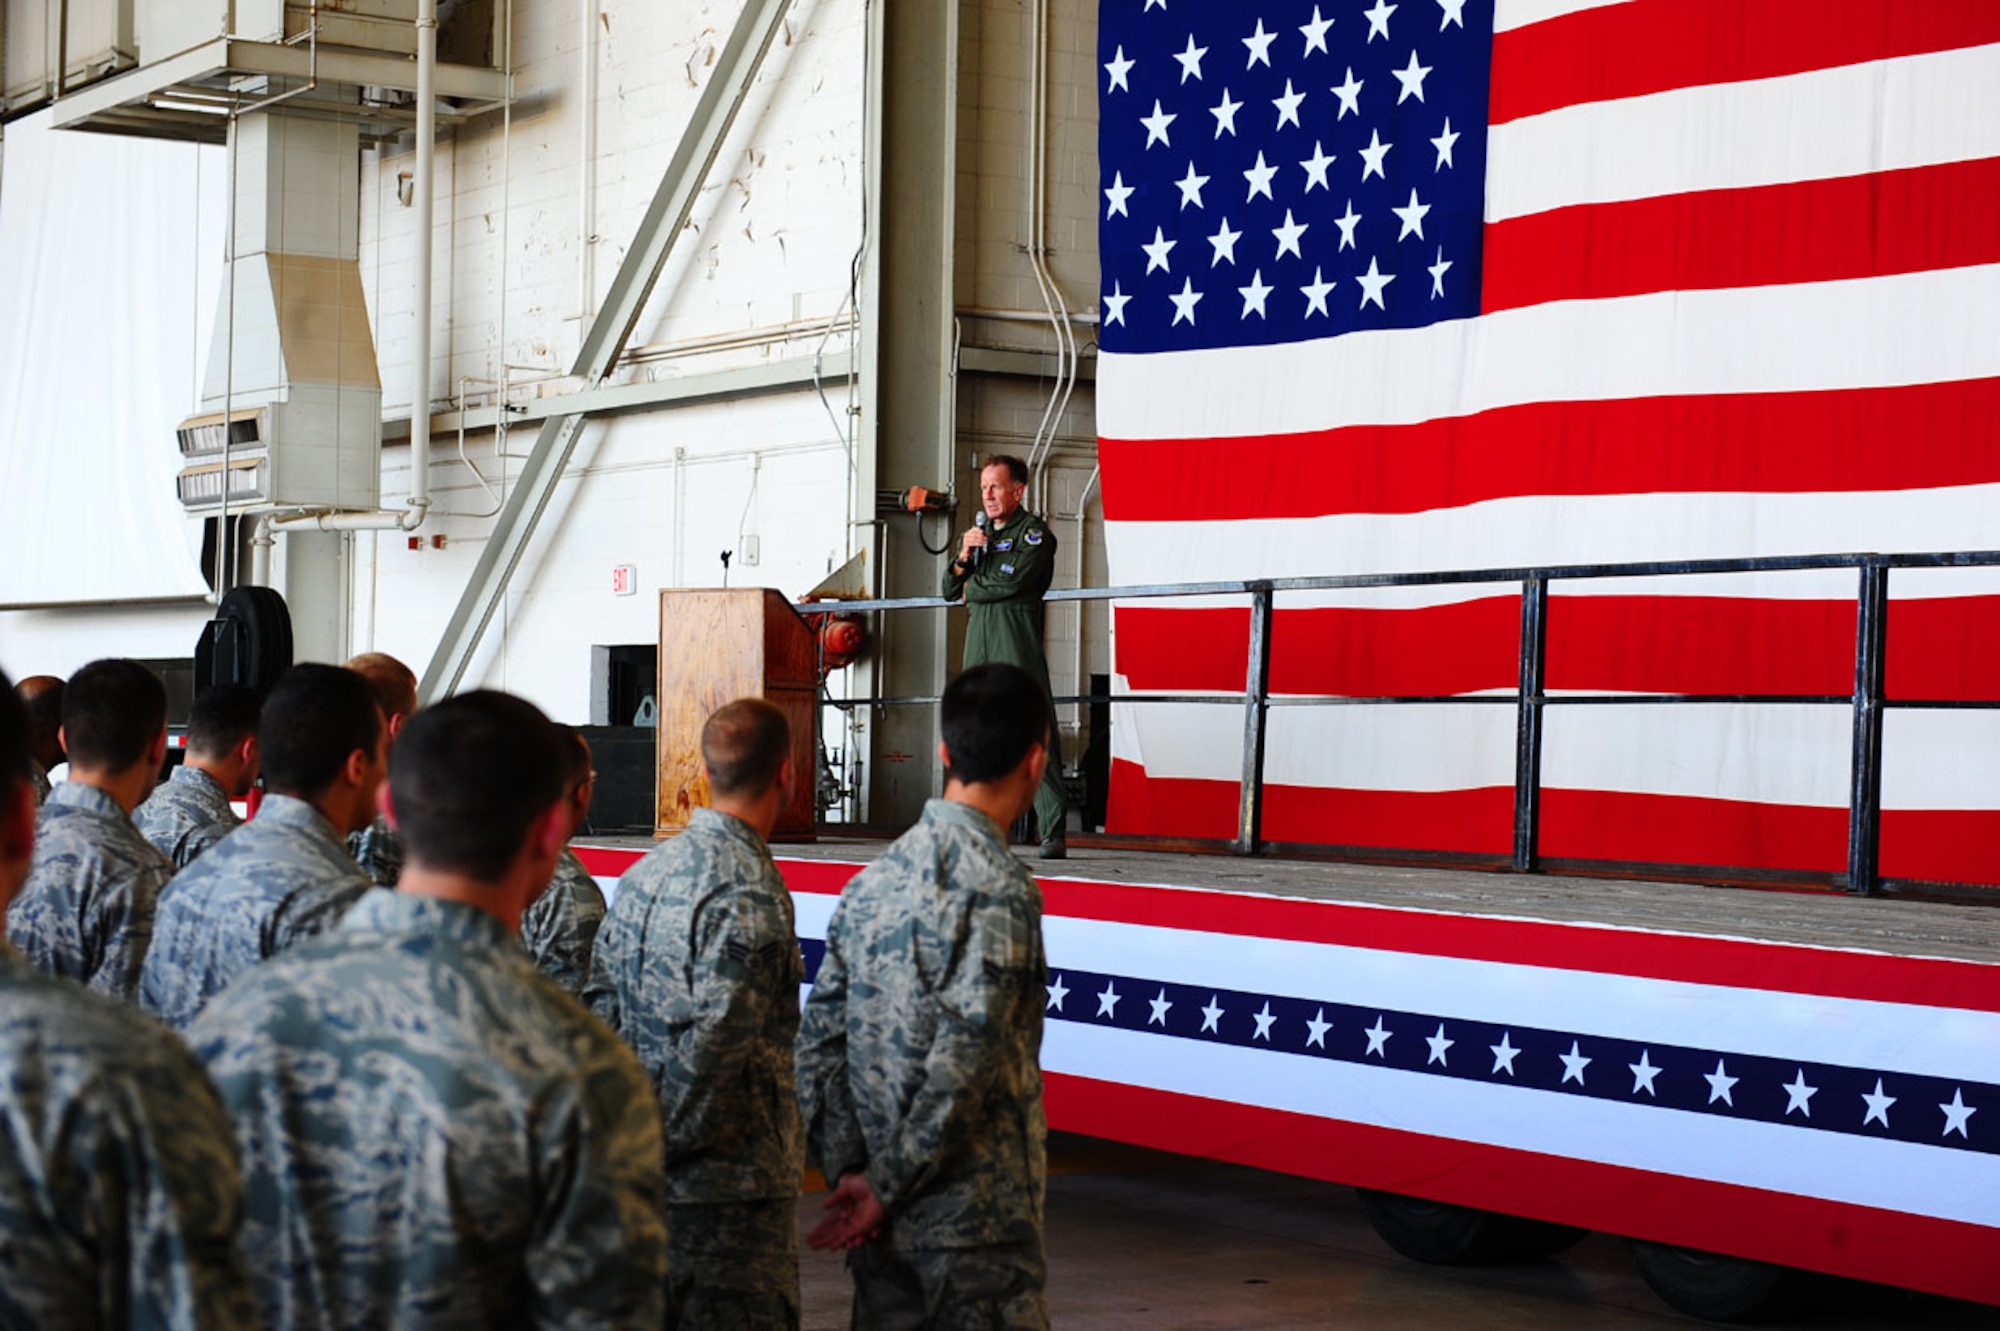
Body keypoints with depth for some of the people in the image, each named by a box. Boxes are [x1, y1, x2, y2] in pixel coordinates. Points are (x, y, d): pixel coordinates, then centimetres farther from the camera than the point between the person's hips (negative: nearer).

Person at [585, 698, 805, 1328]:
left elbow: (602, 1009, 11)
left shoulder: (646, 871, 8)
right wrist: (665, 1149, -12)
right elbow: (712, 1046, -24)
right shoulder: (751, 895, -19)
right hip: (732, 1183, -8)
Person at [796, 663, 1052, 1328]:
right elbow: (965, 1057, -21)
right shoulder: (998, 887, -16)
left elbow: (819, 1043, 6)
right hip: (974, 1224, -7)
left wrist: (850, 1171, 4)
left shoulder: (873, 880, 8)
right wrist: (888, 1187, -13)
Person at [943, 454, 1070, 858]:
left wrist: (974, 588, 4)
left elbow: (1012, 580, -12)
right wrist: (964, 557, 1)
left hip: (1018, 646, -6)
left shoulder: (1034, 533, 2)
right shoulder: (978, 533, 24)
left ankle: (1054, 834, -12)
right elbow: (950, 590, 19)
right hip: (978, 647, 7)